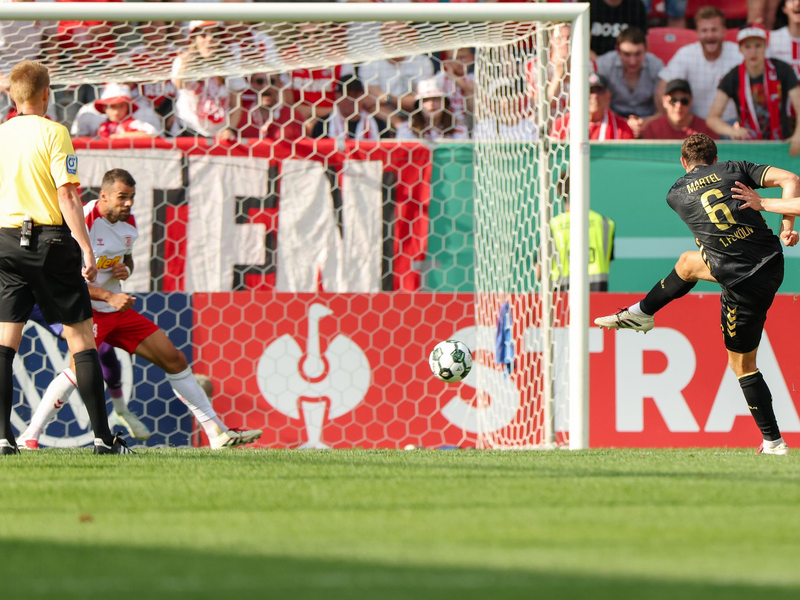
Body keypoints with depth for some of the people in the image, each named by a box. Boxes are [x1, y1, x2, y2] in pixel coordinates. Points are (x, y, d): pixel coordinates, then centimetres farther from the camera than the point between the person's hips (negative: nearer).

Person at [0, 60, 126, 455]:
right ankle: (102, 437, 2)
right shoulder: (53, 133, -7)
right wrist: (86, 249, -10)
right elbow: (68, 196, -12)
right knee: (80, 337, 2)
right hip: (51, 240, -4)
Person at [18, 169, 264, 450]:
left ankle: (218, 433, 14)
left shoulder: (129, 224, 5)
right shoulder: (84, 222, -19)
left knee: (174, 360, 6)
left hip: (119, 310, 8)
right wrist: (108, 296, -28)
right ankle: (31, 435, -25)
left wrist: (125, 270, -1)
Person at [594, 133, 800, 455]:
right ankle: (642, 313, 47)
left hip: (744, 281, -4)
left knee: (742, 363, 12)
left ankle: (773, 441, 13)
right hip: (772, 259, 4)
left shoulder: (676, 193, 5)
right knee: (687, 263, 29)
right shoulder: (733, 168, 4)